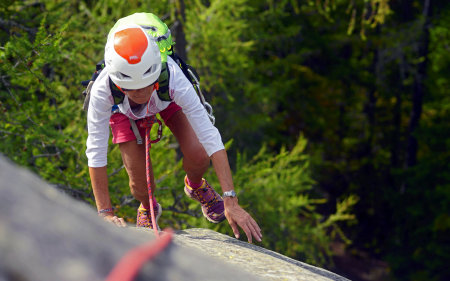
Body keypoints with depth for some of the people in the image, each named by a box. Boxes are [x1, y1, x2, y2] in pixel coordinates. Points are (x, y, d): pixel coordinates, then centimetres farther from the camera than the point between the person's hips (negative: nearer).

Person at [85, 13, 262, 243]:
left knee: (198, 157, -21)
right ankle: (148, 208, 29)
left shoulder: (172, 78, -44)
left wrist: (231, 202, -47)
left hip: (167, 100, 0)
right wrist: (105, 213, -35)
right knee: (141, 185, -11)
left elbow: (210, 138, -43)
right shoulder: (102, 90, -43)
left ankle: (195, 185, 18)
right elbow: (96, 153, -34)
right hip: (123, 111, 0)